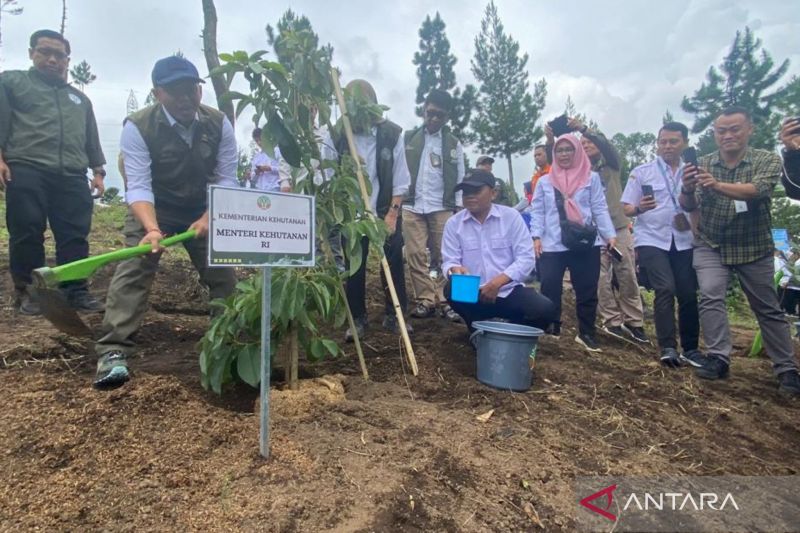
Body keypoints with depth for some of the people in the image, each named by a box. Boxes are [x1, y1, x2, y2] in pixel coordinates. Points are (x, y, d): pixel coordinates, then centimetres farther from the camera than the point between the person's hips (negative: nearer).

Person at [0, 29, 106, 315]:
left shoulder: (80, 98, 29)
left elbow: (92, 139, 26)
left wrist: (98, 171, 16)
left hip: (72, 177, 3)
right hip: (26, 171, -3)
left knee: (75, 237, -3)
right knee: (27, 234, -3)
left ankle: (76, 292, 1)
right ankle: (26, 292, 7)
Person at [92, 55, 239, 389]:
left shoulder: (219, 124, -14)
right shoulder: (138, 127, -22)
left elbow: (227, 179, -13)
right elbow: (138, 186, -27)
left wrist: (208, 218, -27)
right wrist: (152, 229, -44)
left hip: (204, 210, 3)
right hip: (152, 209, -2)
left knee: (223, 272, 4)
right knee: (133, 271, -18)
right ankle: (113, 352, -15)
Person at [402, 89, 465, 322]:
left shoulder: (454, 144, 10)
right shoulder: (408, 138, 9)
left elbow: (460, 179, 10)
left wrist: (459, 209, 3)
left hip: (442, 207, 0)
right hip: (411, 206, 0)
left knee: (443, 256, 0)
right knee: (415, 255, -3)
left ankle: (444, 300, 6)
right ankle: (425, 300, 4)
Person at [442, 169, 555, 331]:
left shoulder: (511, 216, -2)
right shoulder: (453, 223, 1)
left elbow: (526, 258, -9)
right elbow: (449, 262, -3)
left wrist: (499, 281, -23)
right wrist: (454, 269, -29)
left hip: (509, 291, 0)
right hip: (472, 294, 1)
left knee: (545, 310, -24)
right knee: (452, 290, -30)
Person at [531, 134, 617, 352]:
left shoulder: (592, 178, 7)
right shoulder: (544, 181, 10)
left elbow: (599, 209, 4)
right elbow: (537, 212, 7)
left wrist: (610, 234, -5)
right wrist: (536, 236, -5)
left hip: (586, 244, 0)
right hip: (552, 245, 0)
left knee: (587, 291, 6)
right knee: (550, 290, 0)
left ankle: (586, 334, 20)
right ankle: (551, 329, 16)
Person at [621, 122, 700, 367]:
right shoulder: (641, 172, 3)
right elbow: (626, 209, 1)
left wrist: (692, 222, -5)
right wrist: (639, 208, -21)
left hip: (684, 241, 3)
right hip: (651, 239, -3)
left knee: (688, 293, 2)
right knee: (665, 289, -16)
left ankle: (690, 348, 16)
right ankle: (668, 348, -10)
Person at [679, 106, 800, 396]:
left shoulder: (768, 160, -8)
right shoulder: (703, 164, -3)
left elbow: (758, 191, -28)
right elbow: (689, 206, -9)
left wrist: (718, 185, -47)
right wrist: (686, 189, -32)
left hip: (754, 248, -1)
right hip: (711, 246, 1)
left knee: (768, 309, 7)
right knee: (710, 296, -18)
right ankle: (718, 357, -12)